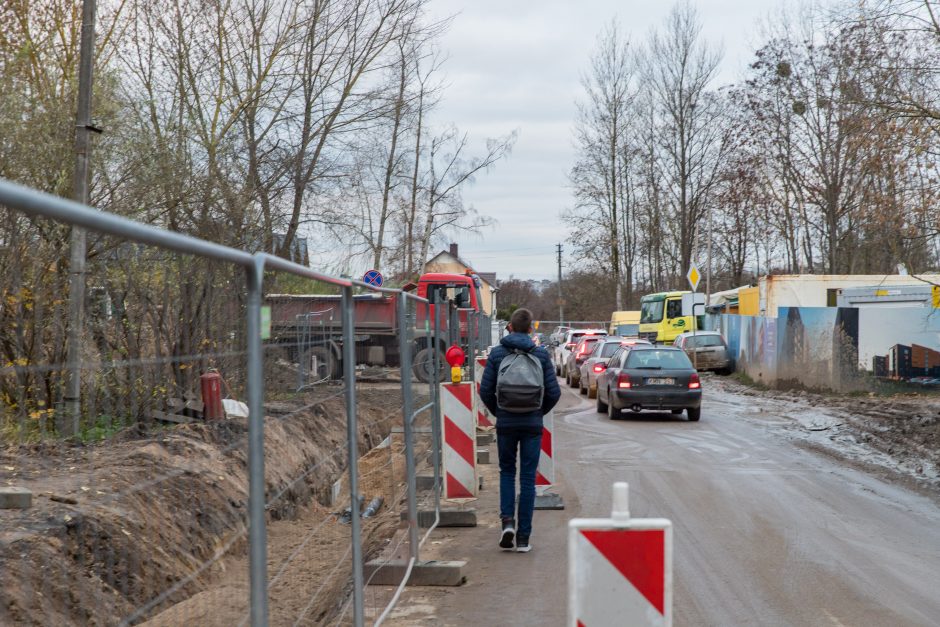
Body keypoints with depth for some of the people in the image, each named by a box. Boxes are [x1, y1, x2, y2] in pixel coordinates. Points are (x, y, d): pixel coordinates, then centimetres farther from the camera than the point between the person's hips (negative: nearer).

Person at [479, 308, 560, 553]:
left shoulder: (496, 353, -3)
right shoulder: (541, 354, -2)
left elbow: (485, 390, -5)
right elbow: (553, 392, -4)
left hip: (505, 423, 0)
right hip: (532, 424, 0)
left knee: (507, 472, 17)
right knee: (528, 478, 5)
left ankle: (507, 521, -2)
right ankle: (523, 537, 6)